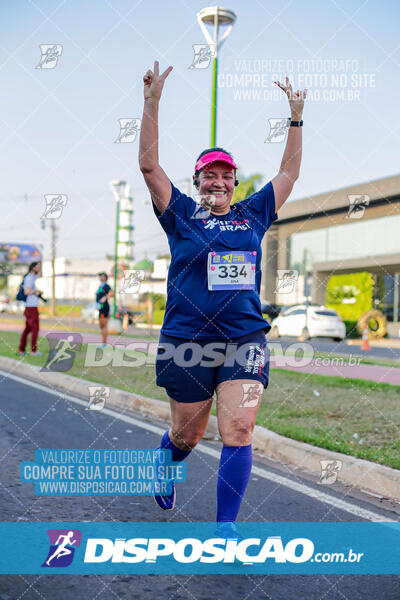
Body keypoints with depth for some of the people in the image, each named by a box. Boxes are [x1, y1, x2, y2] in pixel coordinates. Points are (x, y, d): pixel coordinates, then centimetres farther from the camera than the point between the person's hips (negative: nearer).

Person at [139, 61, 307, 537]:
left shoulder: (252, 215, 12)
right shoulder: (181, 216, 5)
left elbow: (288, 173, 20)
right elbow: (148, 165, -2)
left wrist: (296, 117, 17)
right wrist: (152, 103, -9)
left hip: (245, 341, 2)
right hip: (186, 342, -1)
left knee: (238, 431, -10)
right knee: (186, 433, 10)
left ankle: (225, 528, -3)